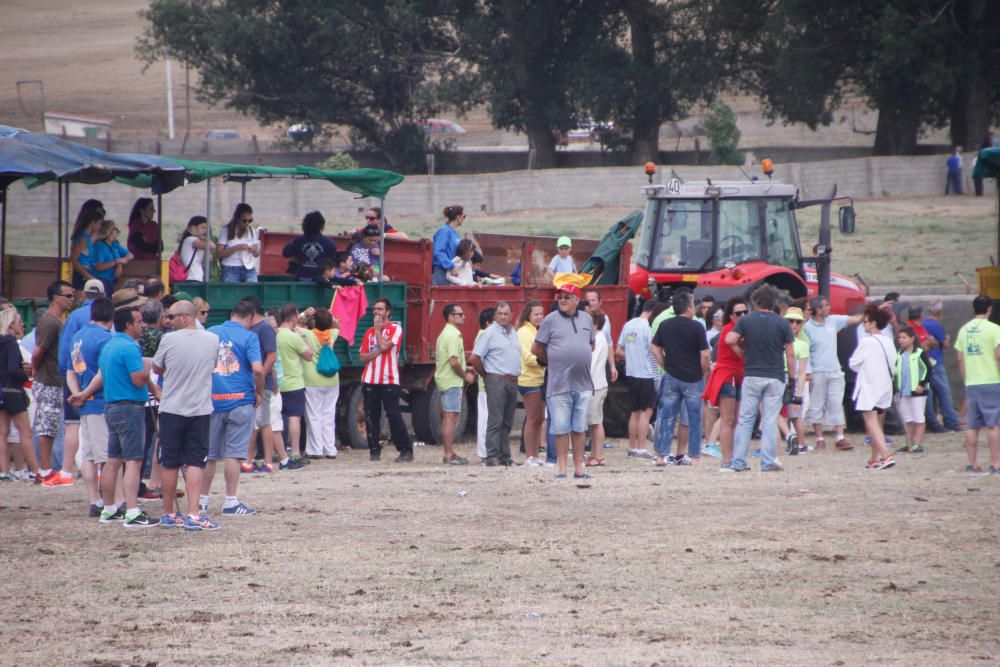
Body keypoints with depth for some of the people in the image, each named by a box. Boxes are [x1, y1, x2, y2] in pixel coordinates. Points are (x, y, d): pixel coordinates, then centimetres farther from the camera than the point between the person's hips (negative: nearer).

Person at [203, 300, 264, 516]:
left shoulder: (210, 333, 8)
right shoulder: (248, 337, -5)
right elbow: (257, 369, -16)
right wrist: (259, 393, -1)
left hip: (212, 401, 4)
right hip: (240, 400, -4)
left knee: (209, 453, 12)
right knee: (233, 453, -1)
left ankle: (202, 499, 18)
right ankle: (231, 502, -1)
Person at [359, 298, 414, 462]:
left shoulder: (395, 329, 0)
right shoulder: (369, 332, 15)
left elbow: (384, 345, -17)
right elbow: (363, 357, 8)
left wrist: (378, 329, -3)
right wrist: (376, 352, -10)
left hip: (389, 380, -5)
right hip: (370, 381, 5)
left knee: (394, 415, -9)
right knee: (371, 417, 4)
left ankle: (406, 450, -8)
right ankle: (374, 450, 11)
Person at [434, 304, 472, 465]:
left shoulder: (444, 334, 17)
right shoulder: (453, 335, -16)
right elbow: (454, 362, -23)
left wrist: (464, 372, 18)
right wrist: (465, 376, -9)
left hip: (443, 380, 10)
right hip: (453, 381, -10)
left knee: (447, 418, 12)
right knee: (451, 417, -9)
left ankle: (448, 454, 17)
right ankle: (449, 456, -10)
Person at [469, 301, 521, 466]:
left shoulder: (513, 333, 16)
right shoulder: (489, 333, -6)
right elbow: (474, 358, -9)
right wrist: (485, 376, -1)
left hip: (513, 382, 7)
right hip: (497, 381, -7)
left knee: (507, 422, 8)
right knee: (495, 421, -9)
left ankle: (504, 456, 12)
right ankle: (492, 457, -10)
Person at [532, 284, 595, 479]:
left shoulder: (586, 319, 11)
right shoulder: (550, 320, -2)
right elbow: (536, 349, 2)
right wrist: (553, 362, 9)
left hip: (583, 384, 4)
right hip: (559, 384, -4)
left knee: (580, 428, 8)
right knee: (561, 429, -2)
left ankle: (579, 468, 13)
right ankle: (562, 469, 2)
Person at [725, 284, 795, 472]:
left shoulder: (746, 320, 0)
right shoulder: (782, 324, -2)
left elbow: (730, 340, -10)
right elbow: (790, 354, -2)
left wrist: (742, 353, 6)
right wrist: (793, 377, 5)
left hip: (751, 376, 1)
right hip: (775, 377, -1)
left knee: (745, 420, 6)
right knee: (770, 421, 2)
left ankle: (738, 462, 3)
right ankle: (768, 462, -1)